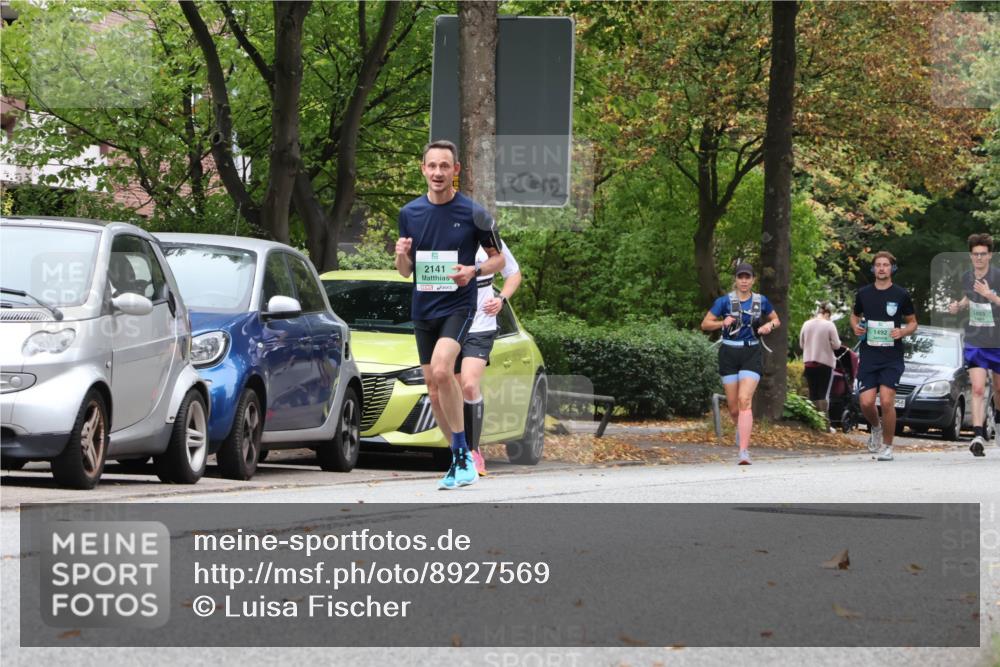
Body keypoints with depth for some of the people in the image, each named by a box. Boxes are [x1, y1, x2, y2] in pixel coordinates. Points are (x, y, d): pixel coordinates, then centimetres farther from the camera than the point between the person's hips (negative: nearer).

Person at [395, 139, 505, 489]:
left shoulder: (473, 213, -6)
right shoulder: (409, 213, 6)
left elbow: (498, 258, 4)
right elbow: (406, 271, 14)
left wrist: (474, 270, -17)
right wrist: (401, 256, -10)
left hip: (458, 305, -5)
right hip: (423, 309, 5)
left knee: (441, 370, -27)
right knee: (434, 391, 7)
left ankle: (462, 452, -17)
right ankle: (461, 458, 21)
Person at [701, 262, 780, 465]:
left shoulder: (761, 301, 5)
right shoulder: (725, 301, 0)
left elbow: (777, 320, 20)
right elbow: (705, 324, 1)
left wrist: (770, 325, -3)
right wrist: (723, 323, -19)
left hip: (752, 354, -1)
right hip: (729, 354, 1)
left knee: (745, 401, -17)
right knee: (733, 405, 6)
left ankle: (744, 451, -22)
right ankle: (741, 428, 41)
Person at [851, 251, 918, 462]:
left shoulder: (901, 295, 1)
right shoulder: (863, 294, 7)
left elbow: (913, 323, 10)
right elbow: (855, 316, 23)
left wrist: (902, 332, -11)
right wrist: (856, 326, 0)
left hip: (892, 357, -2)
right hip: (868, 355, 2)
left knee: (887, 400, -15)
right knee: (866, 403, -6)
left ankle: (887, 446, -1)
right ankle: (876, 427, 28)